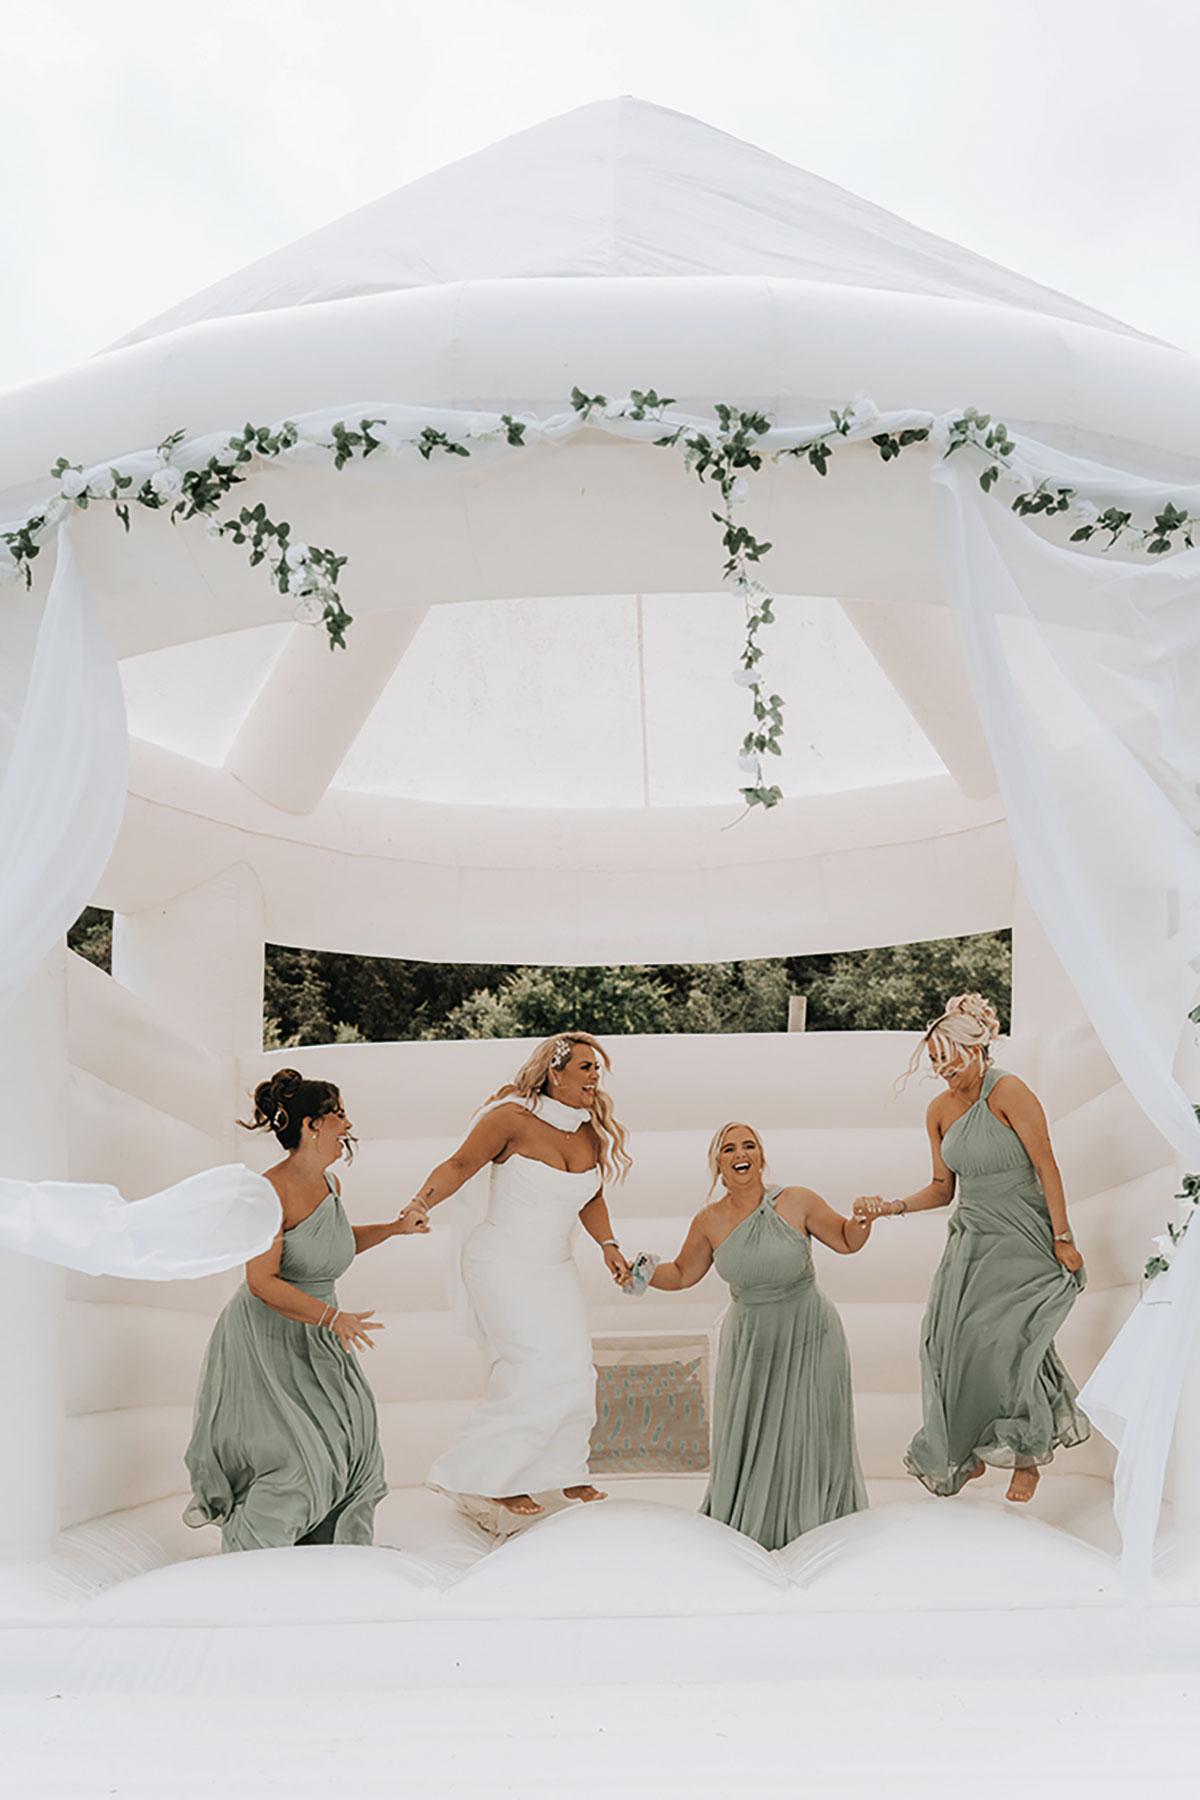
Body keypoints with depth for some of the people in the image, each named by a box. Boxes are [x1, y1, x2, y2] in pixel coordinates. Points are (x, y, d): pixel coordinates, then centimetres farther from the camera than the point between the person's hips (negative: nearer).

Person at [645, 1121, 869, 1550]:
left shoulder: (797, 1202, -12)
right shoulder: (709, 1221, -6)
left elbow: (846, 1241, 1)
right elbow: (683, 1274, 8)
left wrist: (862, 1220, -19)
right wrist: (644, 1275, -9)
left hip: (809, 1341, -2)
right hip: (750, 1345, 2)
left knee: (809, 1442, 5)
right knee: (747, 1443, 10)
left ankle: (815, 1522, 30)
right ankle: (744, 1521, 35)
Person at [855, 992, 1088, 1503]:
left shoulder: (1008, 1092, -13)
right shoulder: (940, 1111, 7)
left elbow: (1046, 1168, -12)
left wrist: (1063, 1239, -13)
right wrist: (893, 1207, -3)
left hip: (1023, 1240, -6)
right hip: (971, 1240, 6)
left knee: (1002, 1342, -16)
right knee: (951, 1342, -5)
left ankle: (1028, 1454, 4)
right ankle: (968, 1452, 12)